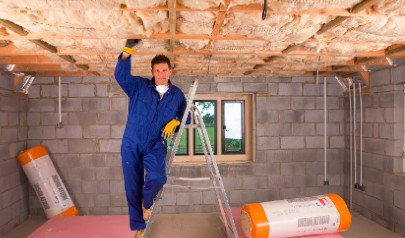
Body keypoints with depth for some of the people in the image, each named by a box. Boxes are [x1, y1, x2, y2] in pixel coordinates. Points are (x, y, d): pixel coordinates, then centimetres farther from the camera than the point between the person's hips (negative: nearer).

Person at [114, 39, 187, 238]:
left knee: (157, 178, -27)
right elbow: (121, 75, -15)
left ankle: (147, 202, 7)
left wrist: (174, 122, -6)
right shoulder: (139, 86, 1)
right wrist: (128, 49, -27)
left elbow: (185, 115, 16)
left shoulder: (177, 94, 8)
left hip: (156, 146, 0)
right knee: (133, 187, 5)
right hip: (132, 144, 0)